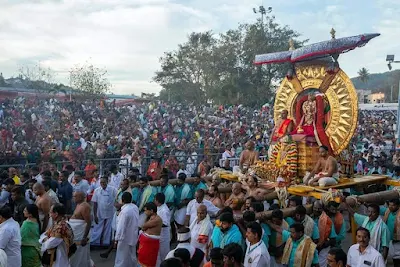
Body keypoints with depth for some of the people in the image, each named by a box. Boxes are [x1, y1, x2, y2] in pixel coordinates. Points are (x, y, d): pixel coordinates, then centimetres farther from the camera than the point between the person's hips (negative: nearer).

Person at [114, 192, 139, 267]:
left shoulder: (124, 211, -27)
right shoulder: (135, 207, -4)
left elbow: (121, 226, -22)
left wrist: (117, 238, -13)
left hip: (125, 238, -7)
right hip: (133, 236, 7)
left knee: (122, 257, 8)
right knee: (132, 255, 21)